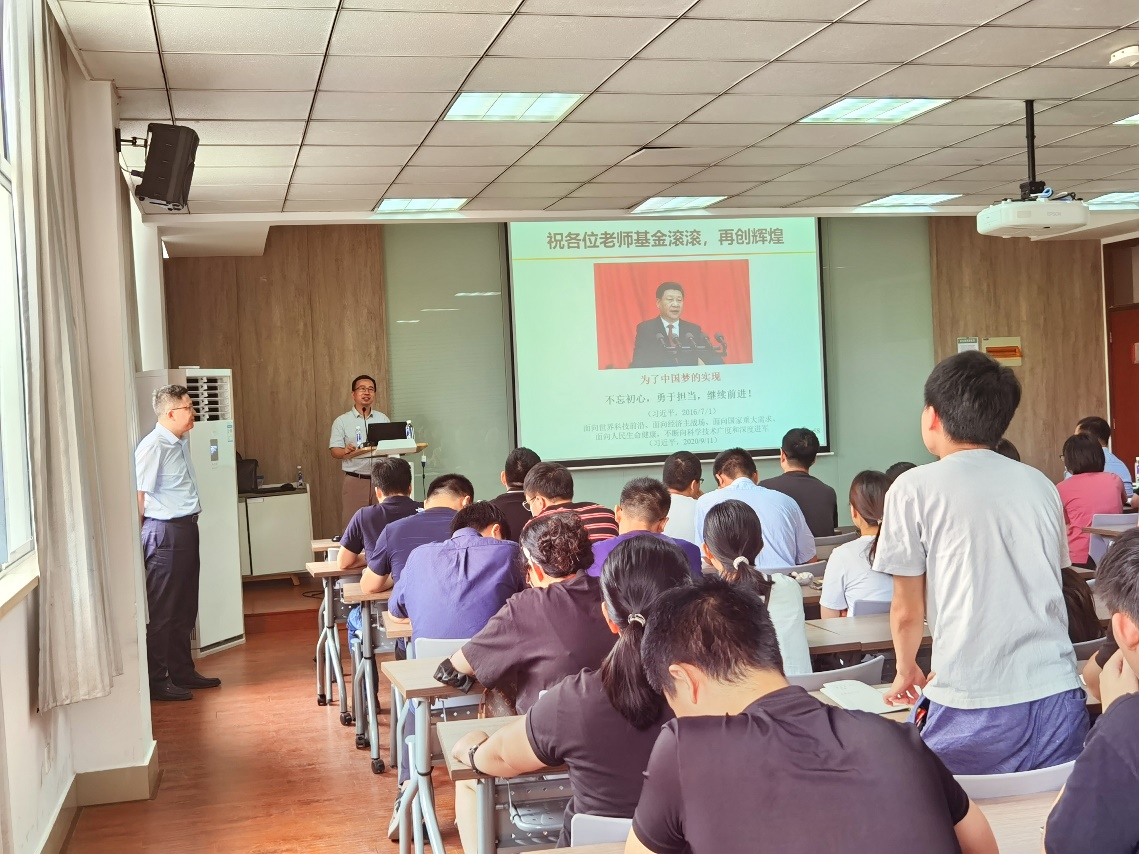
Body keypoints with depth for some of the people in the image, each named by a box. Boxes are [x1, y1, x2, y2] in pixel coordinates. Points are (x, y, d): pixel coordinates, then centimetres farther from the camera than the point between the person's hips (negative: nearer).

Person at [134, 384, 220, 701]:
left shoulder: (180, 443, 12)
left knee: (184, 609, 16)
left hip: (186, 530, 10)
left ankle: (182, 671, 27)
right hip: (165, 532, -9)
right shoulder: (153, 446, -17)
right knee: (161, 612, -2)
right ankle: (156, 682, 6)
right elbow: (138, 495, -18)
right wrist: (143, 537, -12)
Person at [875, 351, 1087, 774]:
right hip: (1058, 697, 4)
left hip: (972, 712, -4)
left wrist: (906, 670, 22)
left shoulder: (915, 489, -2)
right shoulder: (1041, 485, 11)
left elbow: (907, 610, 2)